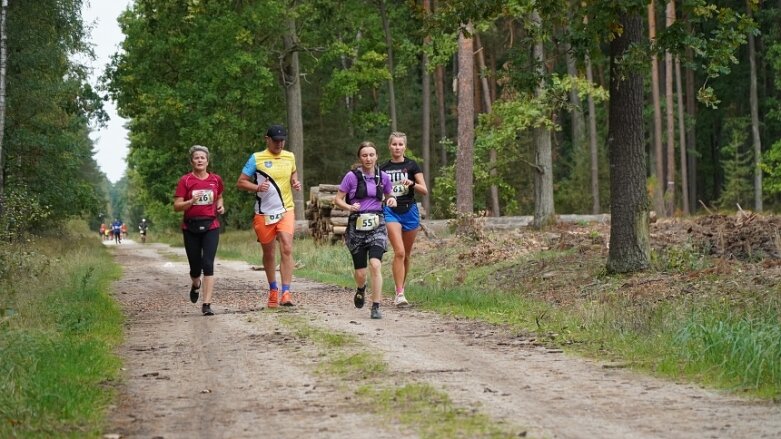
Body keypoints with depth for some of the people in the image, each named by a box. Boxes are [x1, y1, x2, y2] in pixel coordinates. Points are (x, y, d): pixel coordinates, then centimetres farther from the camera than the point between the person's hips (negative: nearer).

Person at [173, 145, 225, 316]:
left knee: (208, 264, -13)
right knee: (195, 267, 6)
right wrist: (191, 202, -22)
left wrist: (220, 206, 5)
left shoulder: (216, 179, 6)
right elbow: (177, 206, -5)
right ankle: (196, 284, 44)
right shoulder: (185, 180, -2)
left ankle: (207, 304, -13)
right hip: (190, 227, -1)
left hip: (211, 226, 1)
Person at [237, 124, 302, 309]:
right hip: (264, 213, -1)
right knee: (269, 254, 10)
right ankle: (273, 290, 30)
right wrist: (257, 187, -19)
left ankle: (286, 292, -19)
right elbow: (240, 182, -1)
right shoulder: (256, 158, -2)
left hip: (285, 211, 1)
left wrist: (295, 183, 6)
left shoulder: (290, 157, 8)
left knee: (287, 249, -17)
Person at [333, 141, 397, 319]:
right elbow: (338, 200, 1)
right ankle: (361, 289, 41)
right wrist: (350, 207, -19)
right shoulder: (352, 176, -4)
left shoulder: (383, 177, 4)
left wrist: (392, 200, -4)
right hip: (357, 225, -1)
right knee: (360, 272, 3)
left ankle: (376, 307, -14)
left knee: (375, 265, -20)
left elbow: (389, 196, 20)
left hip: (377, 225, 1)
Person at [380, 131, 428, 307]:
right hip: (391, 211, -1)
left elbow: (425, 191, -3)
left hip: (409, 211, 1)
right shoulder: (384, 168, 7)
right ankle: (399, 294, -17)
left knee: (406, 254, 10)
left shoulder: (412, 165, 2)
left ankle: (401, 285, 29)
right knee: (399, 252, -15)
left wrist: (412, 184, -20)